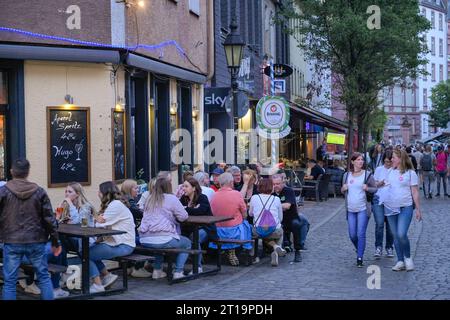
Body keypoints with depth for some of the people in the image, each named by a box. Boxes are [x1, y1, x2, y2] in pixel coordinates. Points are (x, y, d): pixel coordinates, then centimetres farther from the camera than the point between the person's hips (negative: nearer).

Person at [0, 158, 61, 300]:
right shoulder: (39, 192, -1)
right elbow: (49, 219, 1)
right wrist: (55, 241, 9)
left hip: (11, 243, -1)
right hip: (36, 242, 1)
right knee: (44, 277, 14)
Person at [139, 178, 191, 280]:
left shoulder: (150, 199, 16)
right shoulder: (172, 198, -1)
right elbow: (183, 217, 1)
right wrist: (173, 214, 20)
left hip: (144, 240, 6)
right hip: (162, 240, -6)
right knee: (187, 243, 18)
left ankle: (157, 270, 31)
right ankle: (178, 272, 9)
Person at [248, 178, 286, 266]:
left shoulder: (254, 198, 0)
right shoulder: (276, 199, 0)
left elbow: (250, 214, 17)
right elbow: (280, 218, 8)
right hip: (274, 231, -1)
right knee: (280, 233, 36)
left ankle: (275, 246, 7)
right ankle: (278, 246, 7)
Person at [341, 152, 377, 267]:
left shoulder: (367, 174, -2)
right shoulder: (347, 175, 8)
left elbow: (375, 189, 2)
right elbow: (343, 191, 19)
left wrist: (367, 188, -17)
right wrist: (343, 189, -4)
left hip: (363, 209, -4)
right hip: (350, 210, 4)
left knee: (361, 234, -8)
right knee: (352, 235, 7)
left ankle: (360, 258, -2)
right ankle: (359, 251, 35)